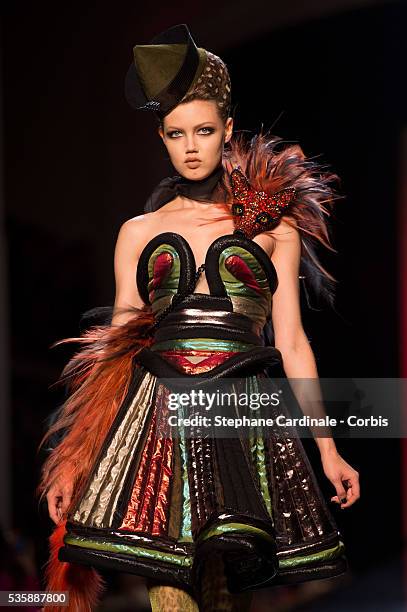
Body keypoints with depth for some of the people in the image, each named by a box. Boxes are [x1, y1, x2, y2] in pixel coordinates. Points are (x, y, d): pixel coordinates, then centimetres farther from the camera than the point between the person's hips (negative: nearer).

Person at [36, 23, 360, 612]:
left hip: (246, 420, 0)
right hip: (158, 420, 1)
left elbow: (291, 343, 12)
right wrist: (73, 461, 6)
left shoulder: (273, 225, 13)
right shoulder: (139, 232, 15)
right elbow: (115, 348, 13)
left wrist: (328, 449, 6)